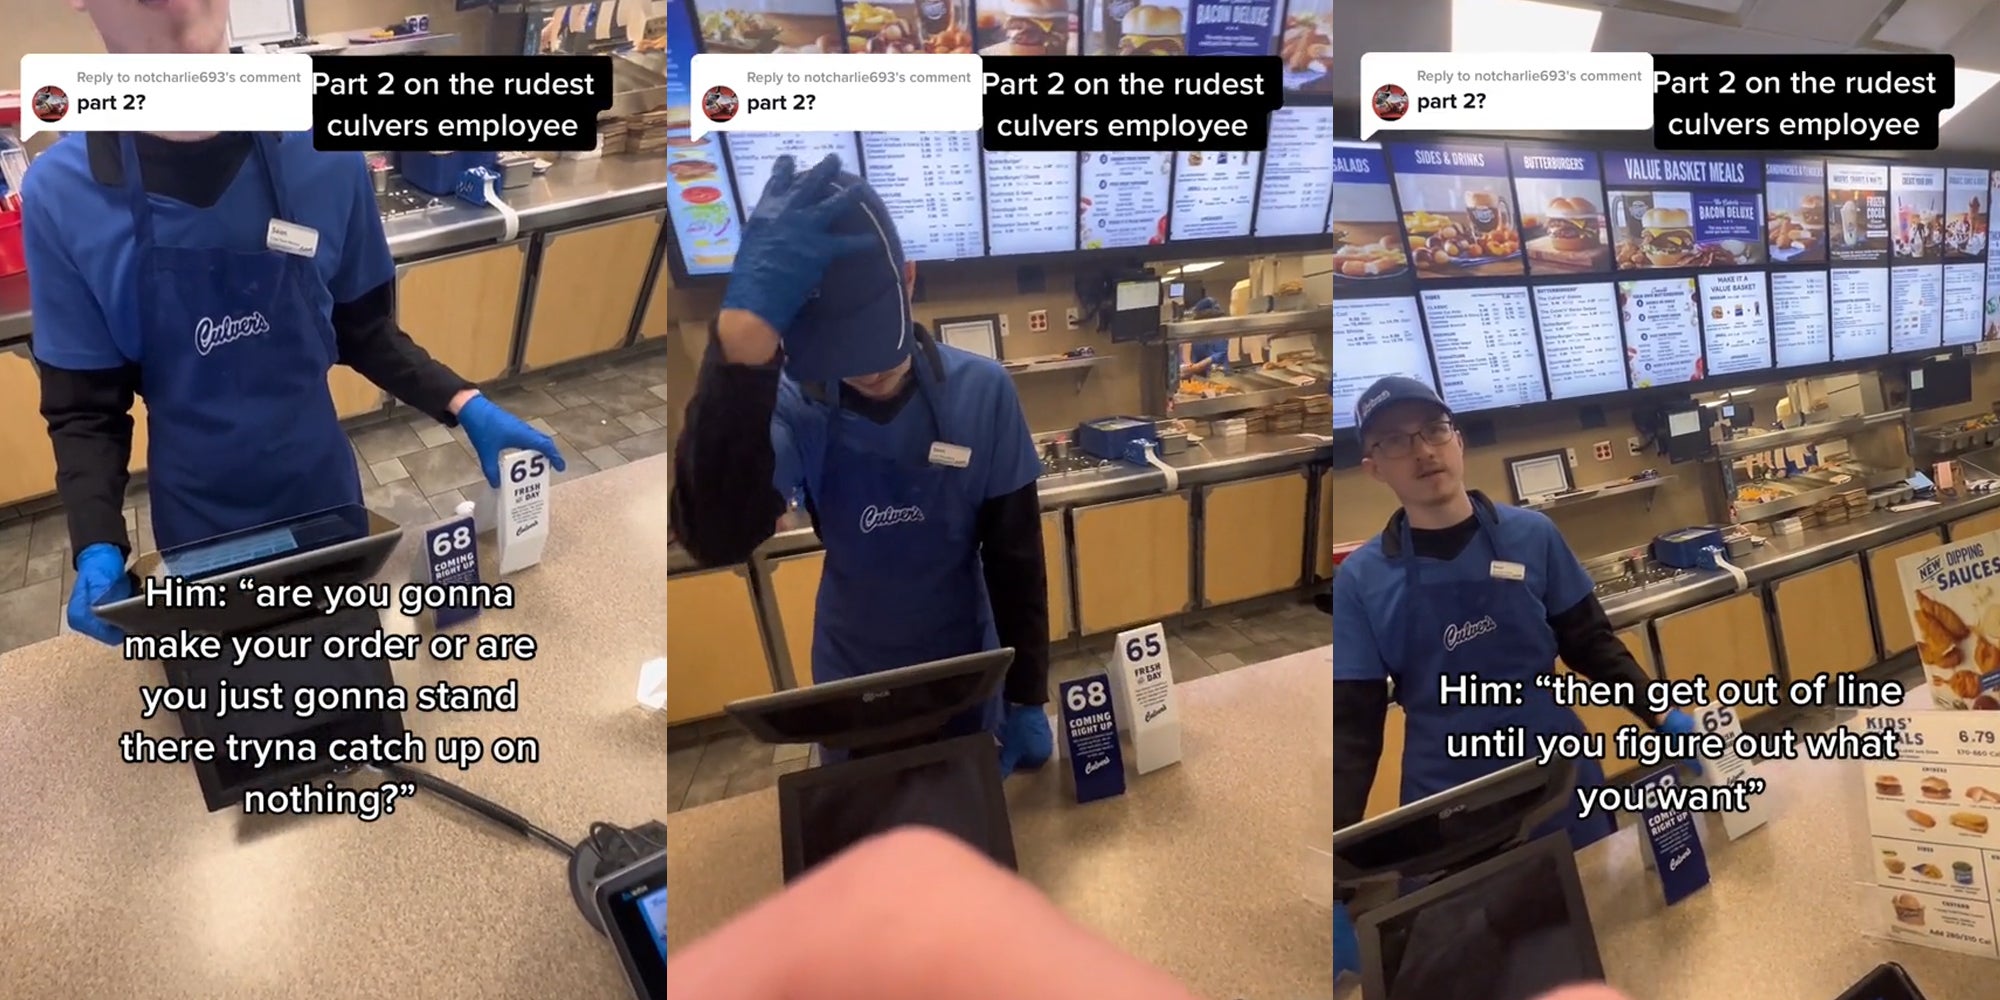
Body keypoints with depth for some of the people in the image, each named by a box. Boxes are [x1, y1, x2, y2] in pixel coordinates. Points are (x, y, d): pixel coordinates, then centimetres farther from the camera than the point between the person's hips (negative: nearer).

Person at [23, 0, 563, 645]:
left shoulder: (325, 157, -16)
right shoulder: (61, 197, -17)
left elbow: (363, 332, -2)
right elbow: (85, 406, -9)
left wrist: (462, 405, -15)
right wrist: (99, 548, -22)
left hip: (321, 489, 1)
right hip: (196, 517, -1)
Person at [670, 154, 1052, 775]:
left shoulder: (981, 392, -17)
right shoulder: (794, 404, -21)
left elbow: (1016, 556, -7)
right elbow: (715, 537, -41)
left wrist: (1028, 698, -3)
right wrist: (746, 335, -51)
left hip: (965, 676, 0)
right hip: (852, 683, 0)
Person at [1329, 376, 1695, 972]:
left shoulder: (1532, 536, -2)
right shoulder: (1360, 579, -5)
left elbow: (1589, 643, 8)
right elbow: (1353, 727, -5)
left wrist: (1656, 713, -7)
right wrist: (1336, 861, -13)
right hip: (1448, 810, -1)